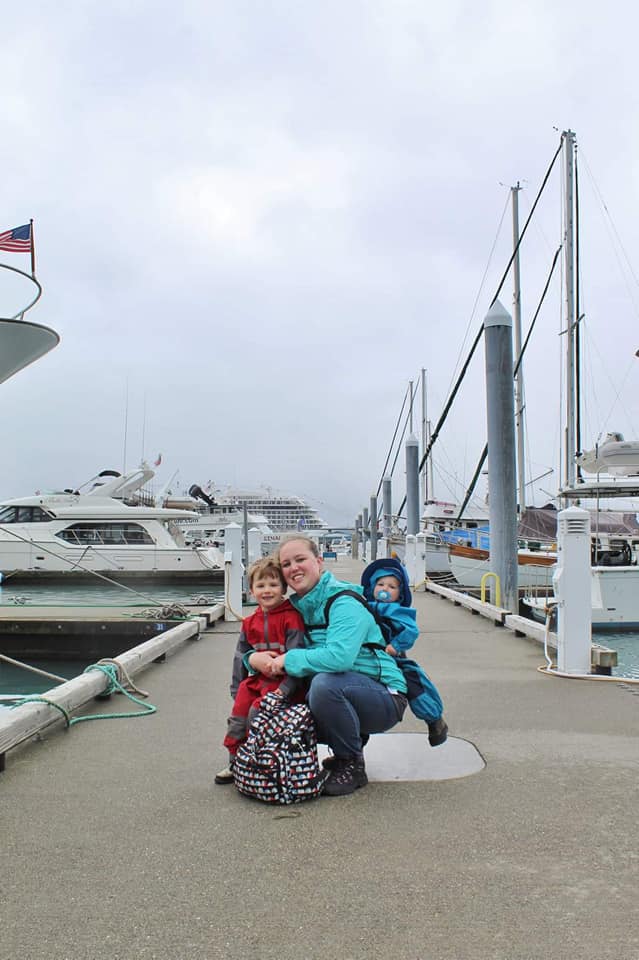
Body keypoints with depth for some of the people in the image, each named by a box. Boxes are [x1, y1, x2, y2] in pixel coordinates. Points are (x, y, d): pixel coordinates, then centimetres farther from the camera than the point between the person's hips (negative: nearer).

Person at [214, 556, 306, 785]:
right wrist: (237, 689, 14)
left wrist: (286, 688, -24)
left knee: (257, 712, -21)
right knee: (238, 715, -1)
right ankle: (235, 762, 17)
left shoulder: (291, 618, -11)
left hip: (282, 682, -7)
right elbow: (241, 657, 18)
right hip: (257, 679, 7)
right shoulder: (250, 623, 11)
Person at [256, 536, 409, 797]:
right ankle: (350, 746, 17)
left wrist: (290, 660, -23)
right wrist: (255, 658, -11)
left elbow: (339, 657, -35)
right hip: (345, 695, 9)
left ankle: (352, 766, -11)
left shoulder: (345, 603, -18)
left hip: (385, 700, -8)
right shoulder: (298, 607, 7)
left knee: (324, 683, -33)